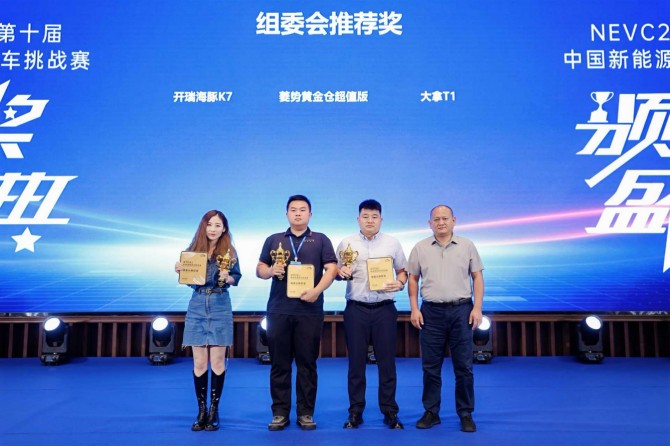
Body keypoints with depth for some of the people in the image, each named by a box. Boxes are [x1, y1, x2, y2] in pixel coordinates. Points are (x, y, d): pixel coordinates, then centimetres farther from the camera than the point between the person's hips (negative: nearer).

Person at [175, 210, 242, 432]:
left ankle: (214, 411, 12)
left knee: (217, 362, 0)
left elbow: (237, 277, 1)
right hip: (197, 307, 2)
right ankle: (201, 411, 14)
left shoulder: (228, 251, -1)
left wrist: (228, 278, -20)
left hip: (220, 308, -1)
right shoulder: (193, 250, 3)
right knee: (199, 363, 3)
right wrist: (180, 271, -13)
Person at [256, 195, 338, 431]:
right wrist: (270, 271, -11)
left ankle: (306, 413, 12)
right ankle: (280, 412, 14)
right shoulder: (273, 240, 14)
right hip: (279, 310, 2)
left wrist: (317, 290, -16)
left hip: (310, 310, -1)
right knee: (279, 363, 5)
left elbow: (331, 269, -1)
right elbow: (259, 269, 12)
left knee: (307, 362, 3)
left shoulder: (321, 240, 9)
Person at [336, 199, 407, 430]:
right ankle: (355, 412, 16)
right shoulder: (346, 243, 6)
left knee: (386, 361, 4)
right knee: (356, 362, 5)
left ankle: (390, 411, 15)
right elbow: (336, 272, 9)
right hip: (356, 308, 0)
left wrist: (400, 283, -7)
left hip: (384, 308, 0)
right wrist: (341, 272, -13)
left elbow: (403, 270, 13)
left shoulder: (392, 243, 7)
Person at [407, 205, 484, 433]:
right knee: (430, 366, 6)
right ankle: (431, 412, 19)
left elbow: (477, 277, 5)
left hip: (461, 310, 0)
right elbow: (413, 279, 8)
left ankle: (466, 414, 16)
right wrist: (414, 309, 0)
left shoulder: (467, 246, 4)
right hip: (431, 311, 1)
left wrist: (477, 307, -4)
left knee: (463, 366, 4)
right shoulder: (420, 248, 5)